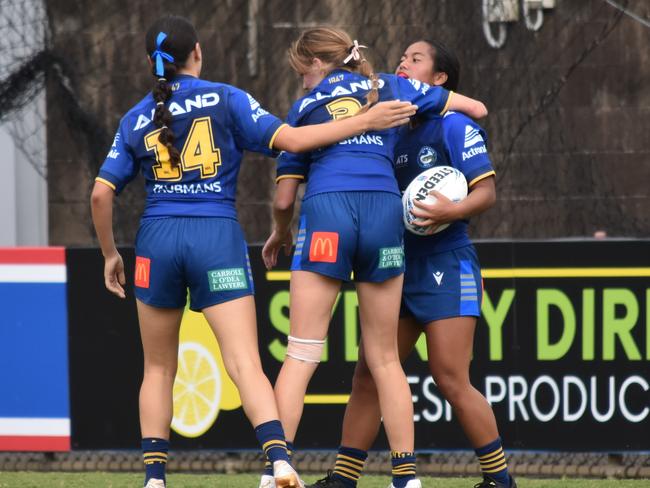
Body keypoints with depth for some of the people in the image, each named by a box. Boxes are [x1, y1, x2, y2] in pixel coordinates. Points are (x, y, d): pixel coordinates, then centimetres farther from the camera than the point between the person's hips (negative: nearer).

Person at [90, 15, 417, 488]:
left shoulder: (136, 119, 9)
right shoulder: (225, 99, 2)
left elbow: (101, 194, 5)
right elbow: (290, 139, -6)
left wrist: (110, 254, 18)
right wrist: (364, 121, -1)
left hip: (158, 239, 2)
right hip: (218, 237, -2)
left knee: (159, 369, 15)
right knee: (246, 364, -8)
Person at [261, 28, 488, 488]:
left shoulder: (304, 109, 16)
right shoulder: (390, 88, 20)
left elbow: (284, 198, 16)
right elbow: (477, 109, 22)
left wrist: (280, 235, 36)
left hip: (326, 211, -2)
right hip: (385, 212, 2)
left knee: (301, 357, 0)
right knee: (385, 359, 10)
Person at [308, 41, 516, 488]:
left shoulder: (453, 125, -6)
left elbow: (486, 191, -10)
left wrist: (453, 211, -30)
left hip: (446, 265, -7)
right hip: (400, 265, 7)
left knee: (451, 380, -10)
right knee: (368, 375, 4)